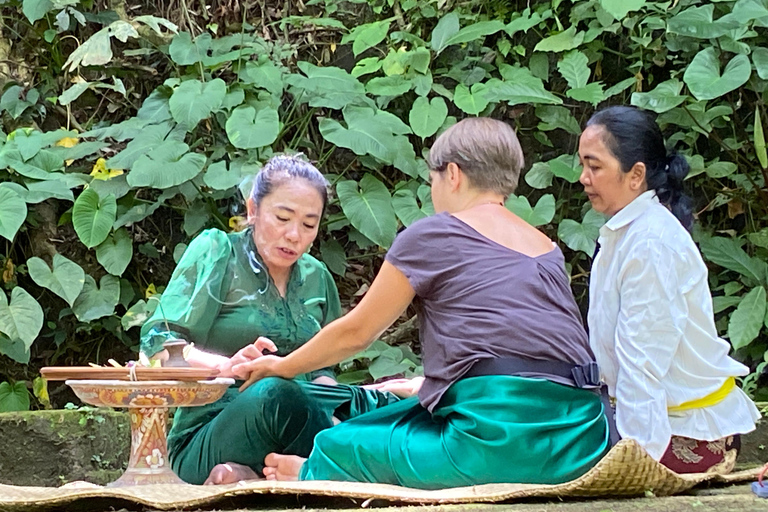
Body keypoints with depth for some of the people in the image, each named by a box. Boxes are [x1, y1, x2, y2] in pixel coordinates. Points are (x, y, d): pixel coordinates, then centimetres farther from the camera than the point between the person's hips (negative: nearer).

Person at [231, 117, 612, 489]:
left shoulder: (433, 235, 4)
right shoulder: (548, 250, 22)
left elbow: (355, 332, 13)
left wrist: (280, 367, 29)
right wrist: (422, 387, 43)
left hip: (502, 443, -7)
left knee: (336, 446, 9)